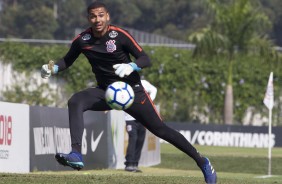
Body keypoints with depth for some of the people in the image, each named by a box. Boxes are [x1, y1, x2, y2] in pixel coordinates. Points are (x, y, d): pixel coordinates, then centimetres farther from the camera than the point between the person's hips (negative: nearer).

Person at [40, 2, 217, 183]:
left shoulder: (120, 35, -17)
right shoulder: (82, 40, -7)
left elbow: (146, 59, -17)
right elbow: (67, 60, 9)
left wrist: (131, 67, -38)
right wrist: (53, 68, -12)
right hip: (105, 92, 3)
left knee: (160, 129, -4)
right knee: (75, 102, -25)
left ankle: (202, 162, 10)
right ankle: (76, 155, -35)